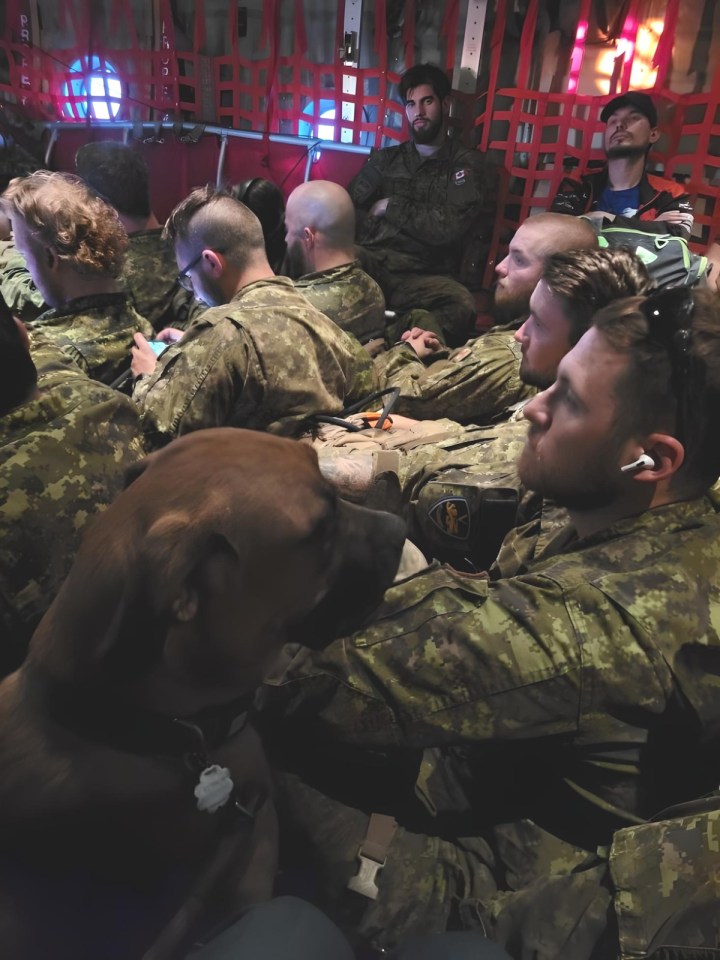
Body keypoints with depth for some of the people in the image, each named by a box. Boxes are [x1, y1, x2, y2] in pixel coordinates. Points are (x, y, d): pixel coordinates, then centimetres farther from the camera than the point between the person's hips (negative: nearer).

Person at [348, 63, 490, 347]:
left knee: (462, 306, -37)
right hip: (370, 264, 2)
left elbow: (449, 228, -4)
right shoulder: (385, 159, 22)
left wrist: (391, 207, 4)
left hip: (423, 277, -2)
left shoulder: (466, 163, 12)